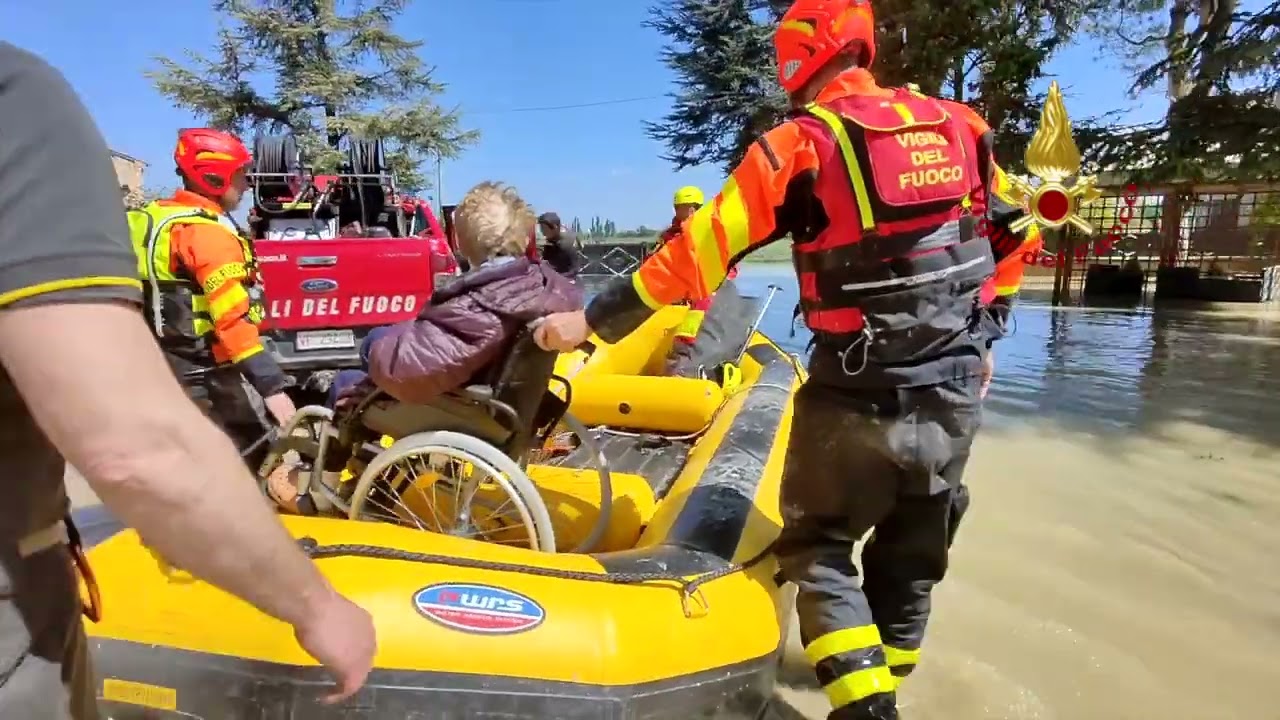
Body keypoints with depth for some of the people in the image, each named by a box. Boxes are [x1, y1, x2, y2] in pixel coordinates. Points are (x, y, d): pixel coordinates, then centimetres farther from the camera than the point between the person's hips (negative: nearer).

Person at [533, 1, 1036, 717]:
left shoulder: (800, 142, -10)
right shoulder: (958, 124, 7)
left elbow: (699, 252, -12)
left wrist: (592, 320, -4)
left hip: (858, 395, -6)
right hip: (958, 391, 6)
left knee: (817, 542, 15)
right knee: (913, 548, 22)